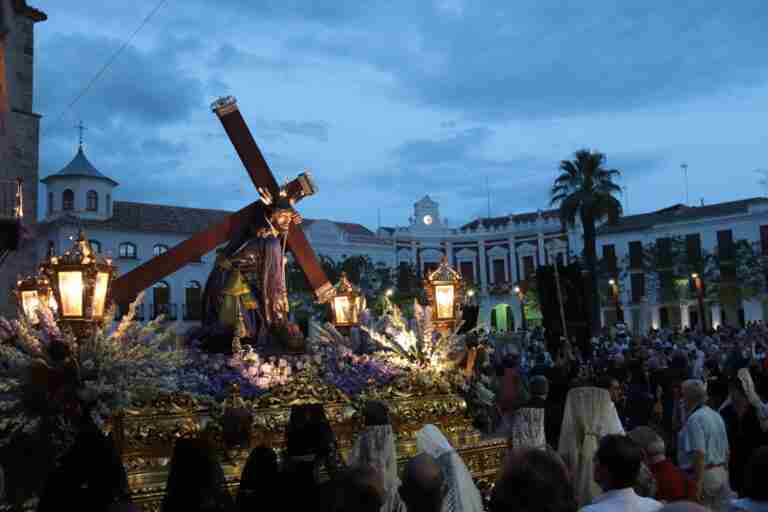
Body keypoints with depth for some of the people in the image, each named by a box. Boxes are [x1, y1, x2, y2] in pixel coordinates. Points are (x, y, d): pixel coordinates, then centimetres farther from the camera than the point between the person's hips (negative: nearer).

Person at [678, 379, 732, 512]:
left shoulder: (694, 419, -16)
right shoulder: (717, 416, 13)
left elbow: (700, 454, -24)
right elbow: (726, 451, 17)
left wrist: (698, 484, -24)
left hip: (703, 475, -9)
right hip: (721, 474, 9)